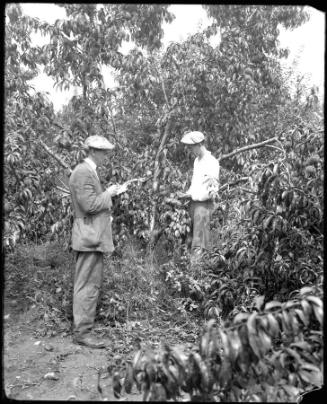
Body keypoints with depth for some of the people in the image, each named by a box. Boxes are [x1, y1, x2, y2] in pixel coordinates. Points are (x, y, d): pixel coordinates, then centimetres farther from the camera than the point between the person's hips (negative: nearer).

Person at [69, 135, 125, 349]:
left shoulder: (88, 171, 17)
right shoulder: (83, 172, -16)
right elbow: (89, 205, -24)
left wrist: (108, 194, 11)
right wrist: (108, 193, -12)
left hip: (94, 235, 11)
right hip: (89, 236, -11)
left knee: (94, 281, 19)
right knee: (87, 284, -4)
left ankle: (85, 319, 33)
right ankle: (81, 331, 5)